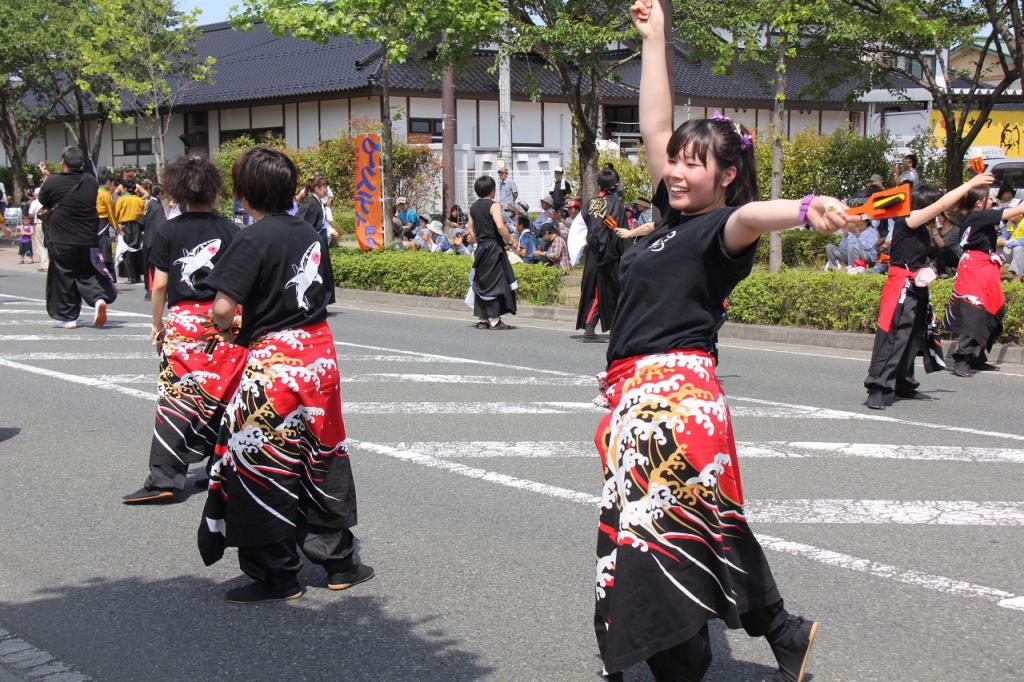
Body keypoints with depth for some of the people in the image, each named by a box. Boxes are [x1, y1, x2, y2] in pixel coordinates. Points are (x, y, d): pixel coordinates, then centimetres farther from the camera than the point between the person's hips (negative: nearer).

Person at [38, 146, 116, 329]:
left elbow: (42, 202, 4)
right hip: (87, 239, 3)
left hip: (61, 240, -3)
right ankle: (99, 297, -10)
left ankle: (68, 316, 12)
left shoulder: (53, 182, -12)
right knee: (87, 273, 16)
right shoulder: (91, 182, 0)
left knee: (63, 277, 8)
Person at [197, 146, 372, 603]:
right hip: (320, 352, 7)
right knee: (321, 459, 17)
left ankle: (278, 575, 10)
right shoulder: (309, 234, 8)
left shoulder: (253, 239, -14)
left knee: (262, 466, 4)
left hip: (272, 361, -7)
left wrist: (227, 331, -1)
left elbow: (223, 307, -22)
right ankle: (338, 560, 25)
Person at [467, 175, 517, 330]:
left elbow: (470, 228, 14)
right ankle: (494, 320, -4)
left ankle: (482, 319, 14)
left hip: (481, 248, 7)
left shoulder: (473, 207, 11)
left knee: (481, 282, 12)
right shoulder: (494, 205, -12)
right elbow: (500, 226, -24)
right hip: (494, 247, -7)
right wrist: (509, 241, -12)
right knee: (496, 282, -3)